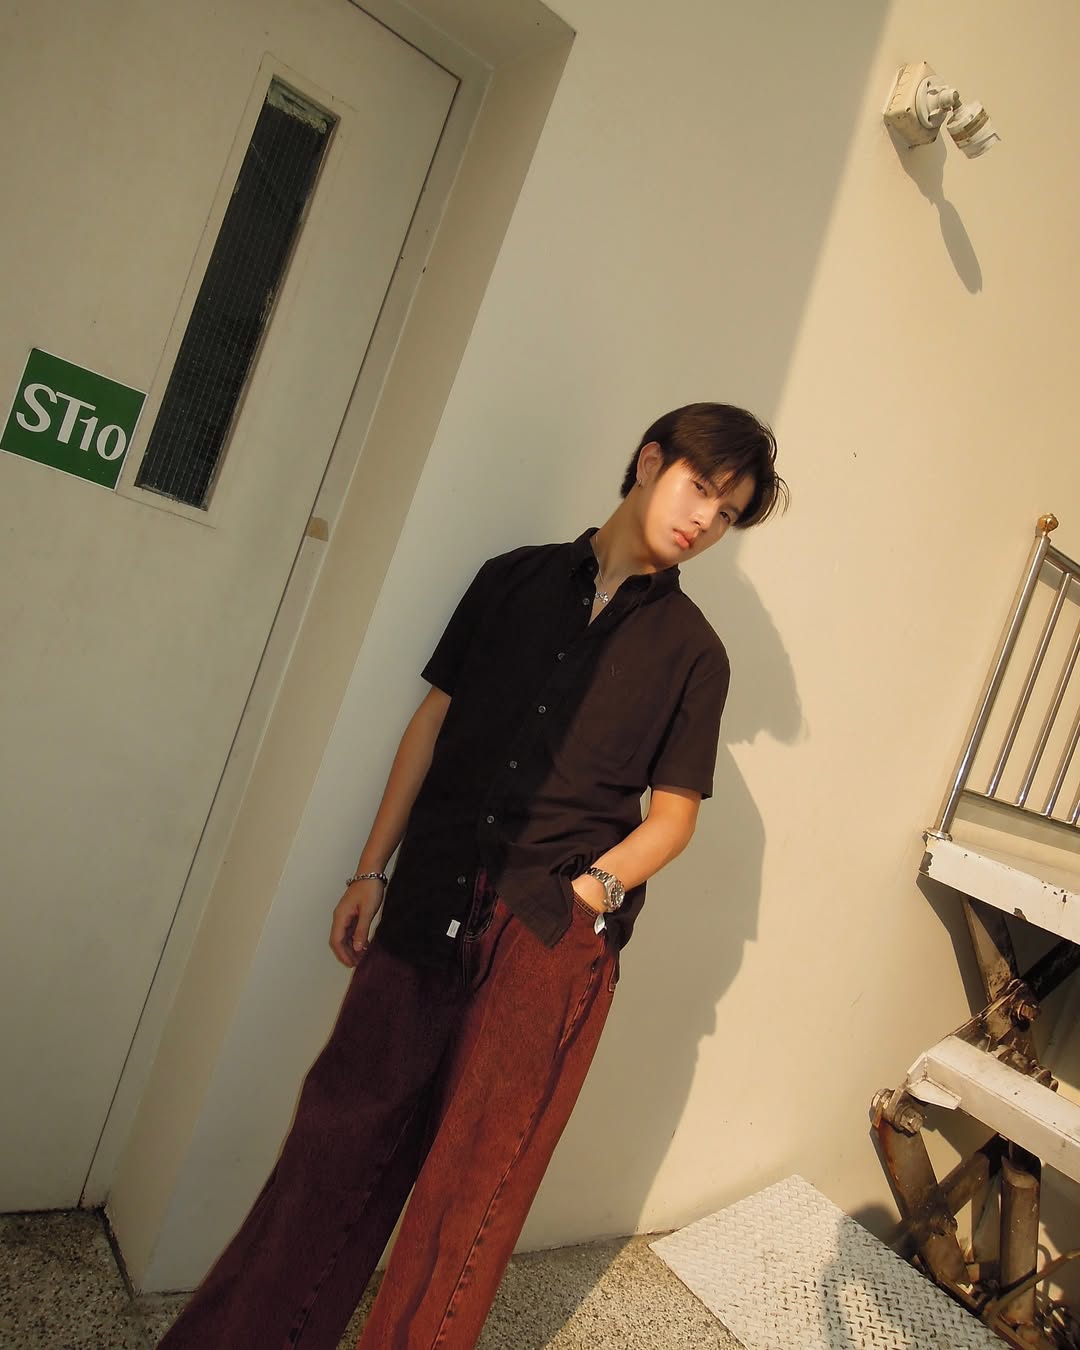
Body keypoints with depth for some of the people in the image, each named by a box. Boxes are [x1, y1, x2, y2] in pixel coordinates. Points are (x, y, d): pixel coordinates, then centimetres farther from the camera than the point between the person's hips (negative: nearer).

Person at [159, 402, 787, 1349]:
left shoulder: (692, 651, 4)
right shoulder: (516, 579, 9)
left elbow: (672, 815, 6)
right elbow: (434, 723, 10)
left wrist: (593, 887, -12)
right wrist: (372, 871, 9)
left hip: (554, 930, -1)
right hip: (432, 903, 2)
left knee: (477, 1171, 5)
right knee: (346, 1123, 10)